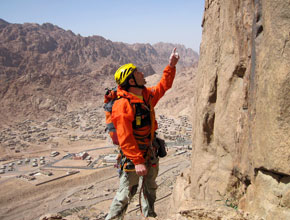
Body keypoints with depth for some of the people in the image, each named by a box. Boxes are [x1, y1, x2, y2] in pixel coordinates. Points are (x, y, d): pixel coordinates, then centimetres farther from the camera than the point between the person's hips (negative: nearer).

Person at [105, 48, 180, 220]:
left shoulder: (148, 96, 2)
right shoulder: (123, 105, -23)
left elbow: (163, 86, 22)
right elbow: (125, 138, -26)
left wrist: (171, 66, 17)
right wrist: (137, 162, -26)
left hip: (150, 154, 8)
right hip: (132, 156, -8)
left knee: (150, 190, 22)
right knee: (126, 194, -1)